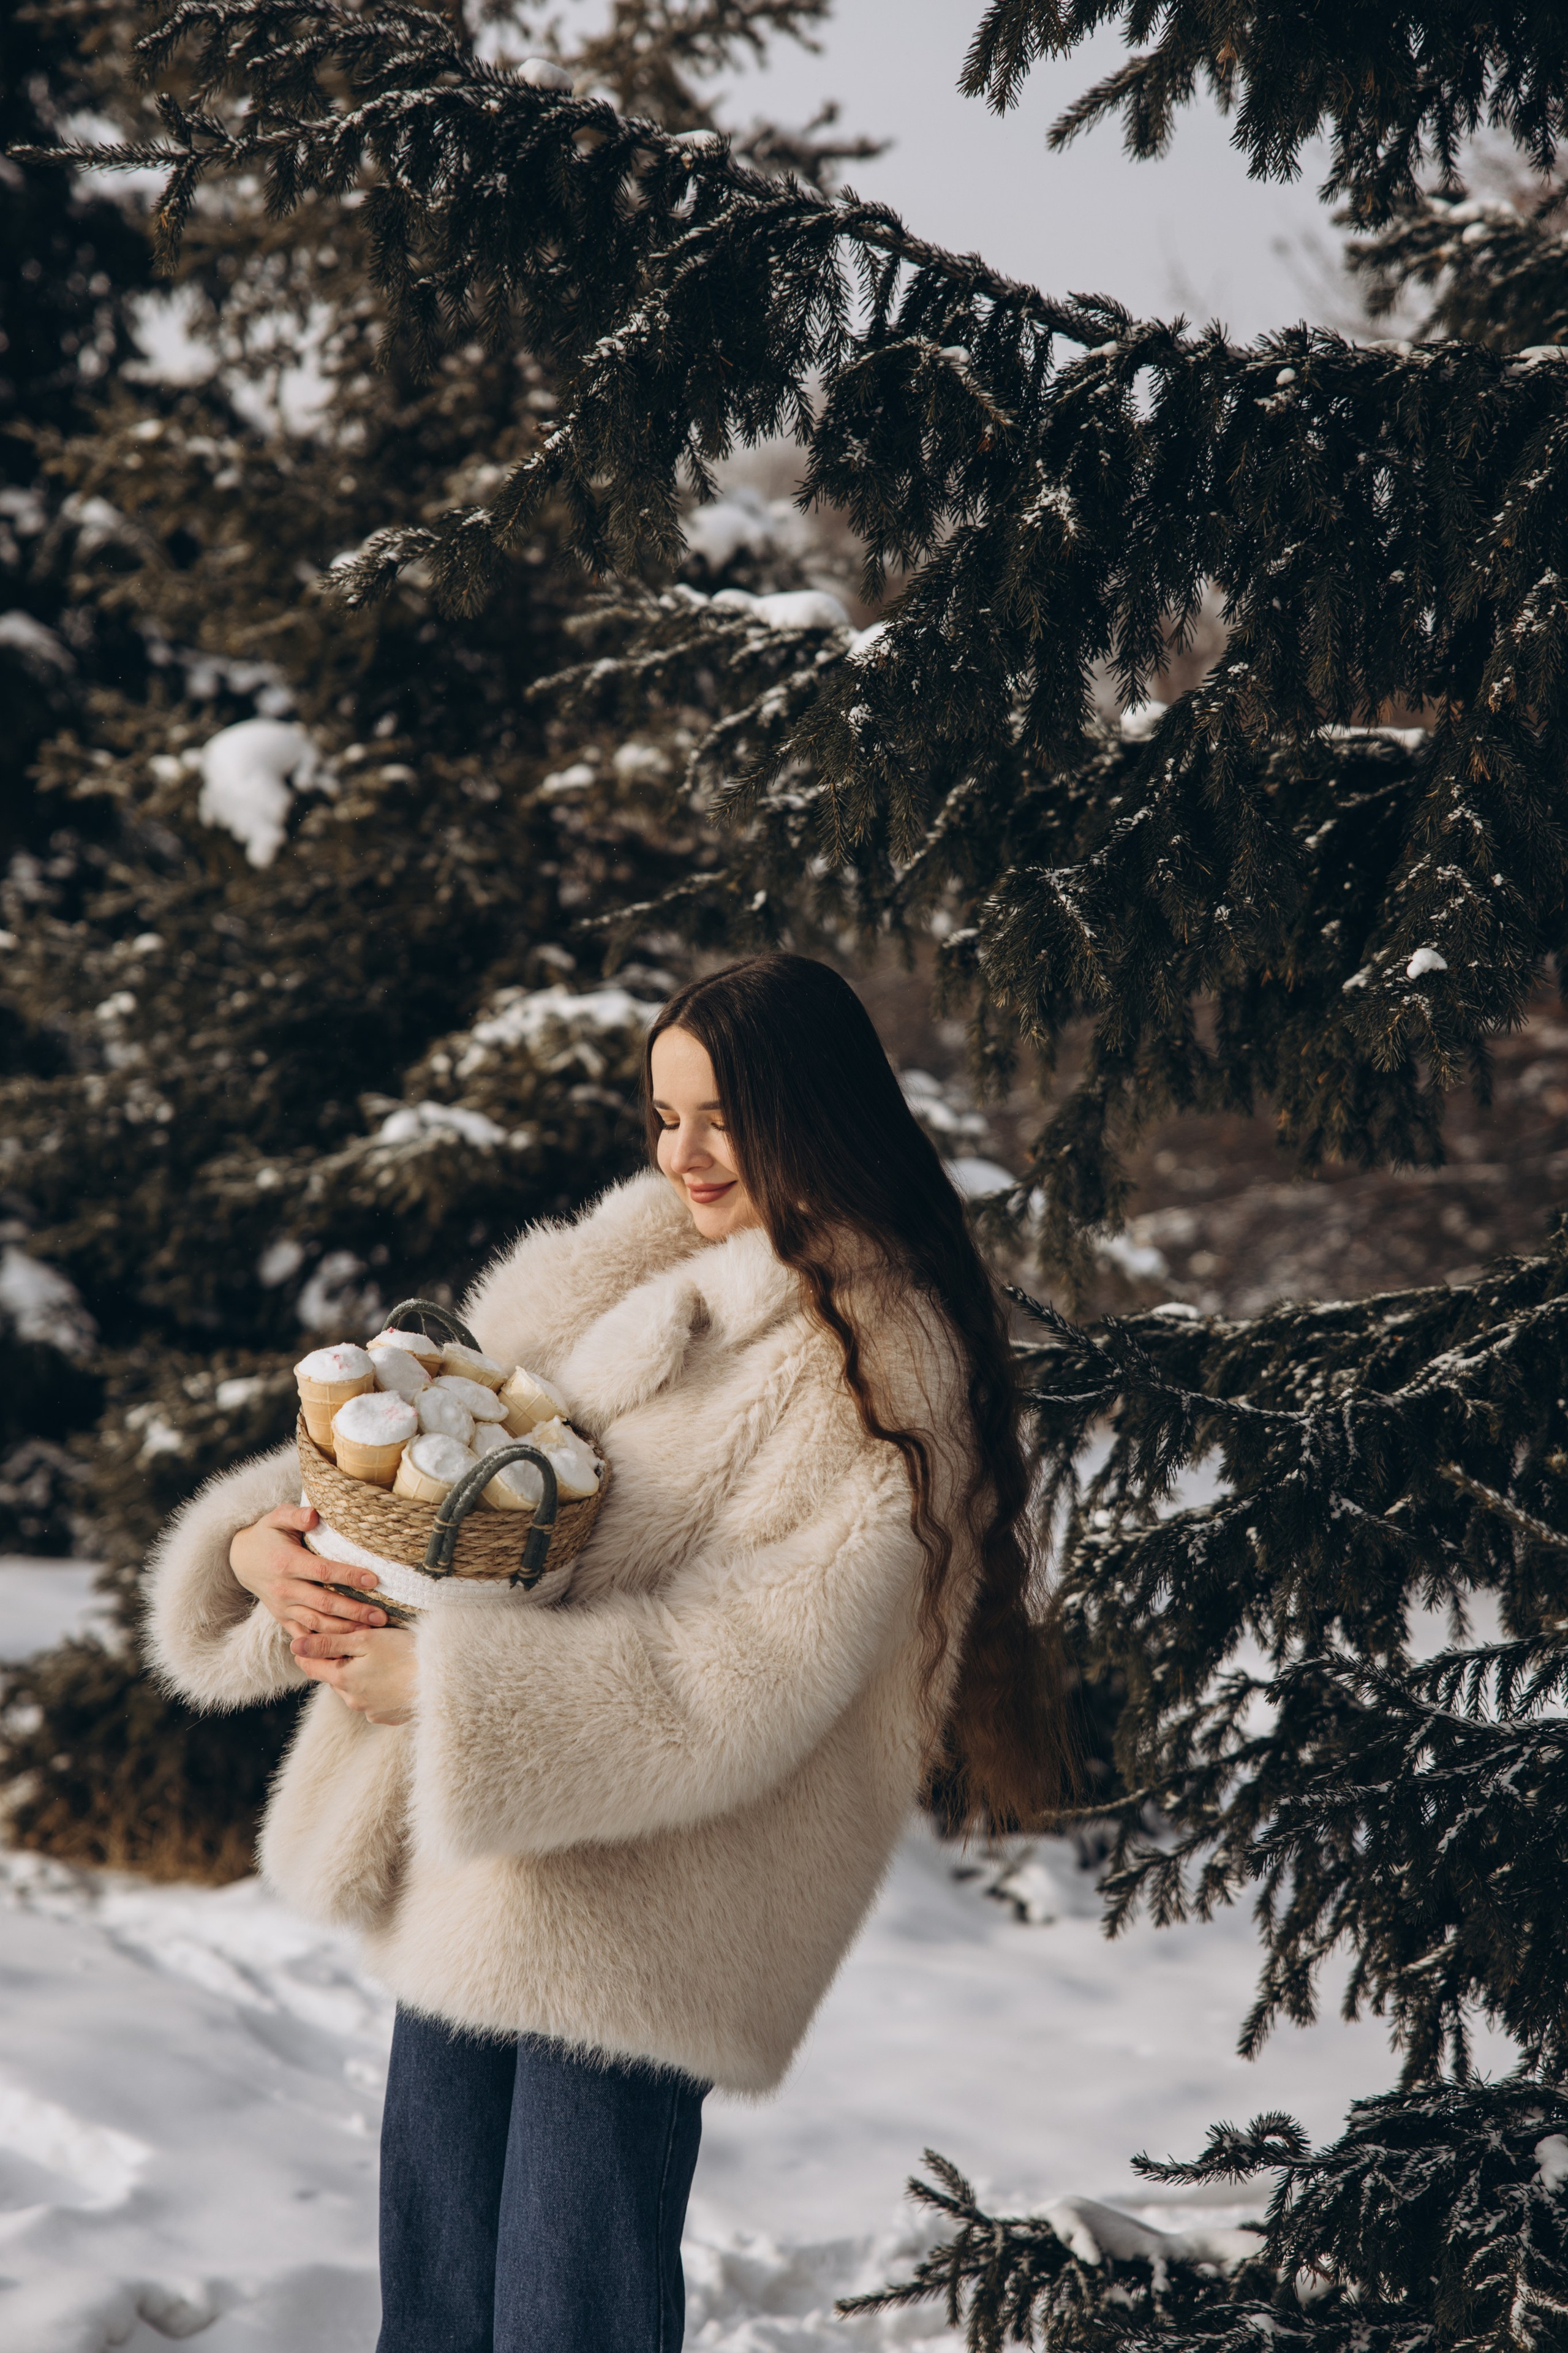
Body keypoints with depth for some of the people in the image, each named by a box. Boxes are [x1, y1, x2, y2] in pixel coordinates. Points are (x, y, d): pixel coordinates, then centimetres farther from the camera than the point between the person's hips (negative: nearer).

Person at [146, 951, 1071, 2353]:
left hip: (642, 1914, -7)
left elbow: (756, 1671, -20)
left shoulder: (876, 1370, -11)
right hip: (464, 1872, 7)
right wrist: (263, 1539, -9)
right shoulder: (632, 1269, 12)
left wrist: (443, 1687, -21)